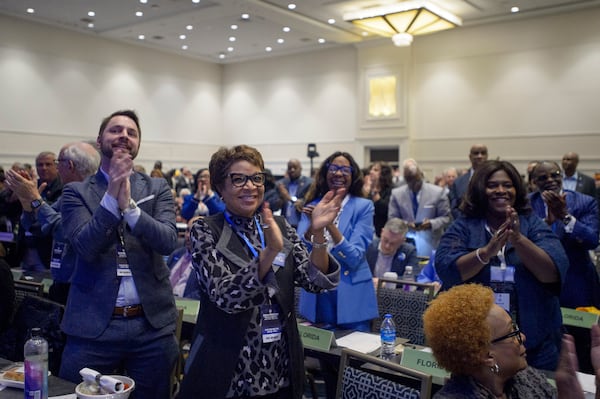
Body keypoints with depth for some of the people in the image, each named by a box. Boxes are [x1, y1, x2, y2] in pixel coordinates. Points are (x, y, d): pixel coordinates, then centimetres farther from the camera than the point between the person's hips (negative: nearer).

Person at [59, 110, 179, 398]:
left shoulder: (158, 188, 5)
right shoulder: (76, 191, 2)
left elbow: (168, 241, -10)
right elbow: (85, 247, -12)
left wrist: (129, 205, -22)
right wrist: (112, 196, -21)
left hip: (152, 323, 2)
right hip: (92, 324, -1)